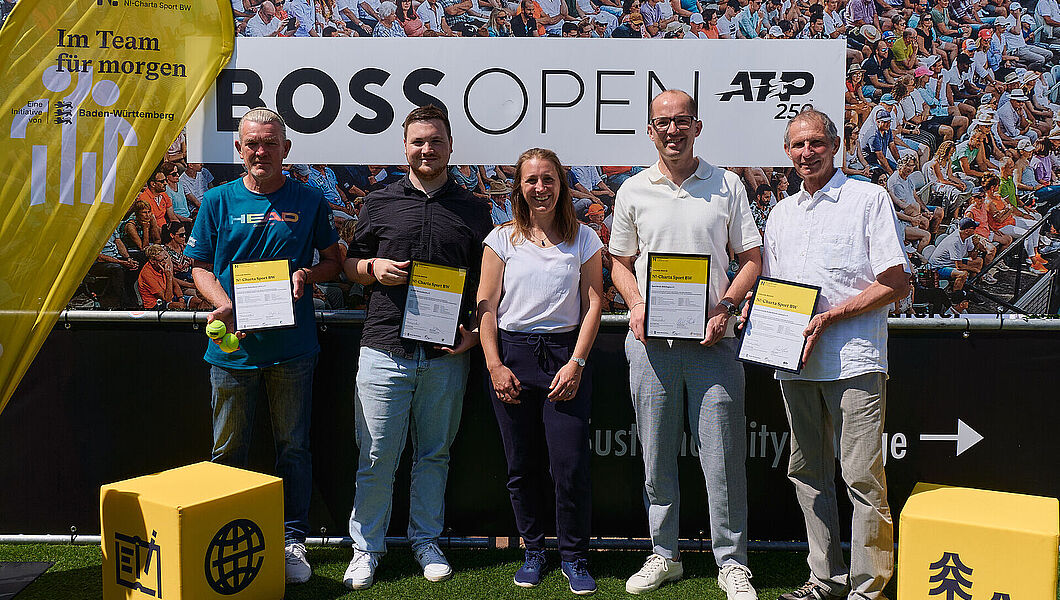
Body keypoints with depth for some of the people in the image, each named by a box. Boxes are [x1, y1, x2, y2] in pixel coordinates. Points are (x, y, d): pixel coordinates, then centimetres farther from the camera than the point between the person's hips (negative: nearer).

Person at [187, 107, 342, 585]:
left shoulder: (309, 201, 5)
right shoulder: (218, 201, 6)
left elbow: (334, 260, 12)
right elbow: (200, 267, 7)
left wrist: (307, 274, -11)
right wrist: (226, 307, -13)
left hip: (292, 347, 0)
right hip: (233, 346, 1)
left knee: (293, 448, 7)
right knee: (228, 451, 9)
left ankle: (292, 541, 19)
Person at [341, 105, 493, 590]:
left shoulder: (474, 210, 9)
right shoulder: (379, 203, 9)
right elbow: (351, 265, 15)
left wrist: (476, 331, -3)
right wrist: (374, 268, -7)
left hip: (447, 353, 1)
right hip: (385, 347, -1)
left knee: (434, 453, 11)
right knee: (376, 455, 2)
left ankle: (426, 540, 27)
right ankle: (366, 547, 17)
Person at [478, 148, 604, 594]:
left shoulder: (583, 239, 7)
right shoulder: (503, 239, 7)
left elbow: (593, 303, 3)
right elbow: (485, 305, 4)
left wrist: (576, 363, -7)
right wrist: (494, 365, -5)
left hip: (565, 353, -1)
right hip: (512, 354, 1)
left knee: (570, 464, -6)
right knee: (522, 465, 6)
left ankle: (574, 557, 12)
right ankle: (533, 550, 24)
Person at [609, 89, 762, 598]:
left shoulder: (727, 185, 5)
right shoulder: (634, 191, 9)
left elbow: (751, 259, 7)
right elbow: (621, 263, 16)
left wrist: (725, 307, -9)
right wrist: (636, 306, -3)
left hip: (711, 341, -1)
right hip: (651, 339, 2)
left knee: (722, 455, -1)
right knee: (656, 455, 8)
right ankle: (663, 555, 22)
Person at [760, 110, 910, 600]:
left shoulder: (869, 199, 0)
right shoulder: (781, 213, 18)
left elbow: (896, 284, -6)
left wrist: (831, 316, -14)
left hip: (853, 359, -6)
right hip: (794, 363, 6)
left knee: (863, 477, -5)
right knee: (807, 472, 10)